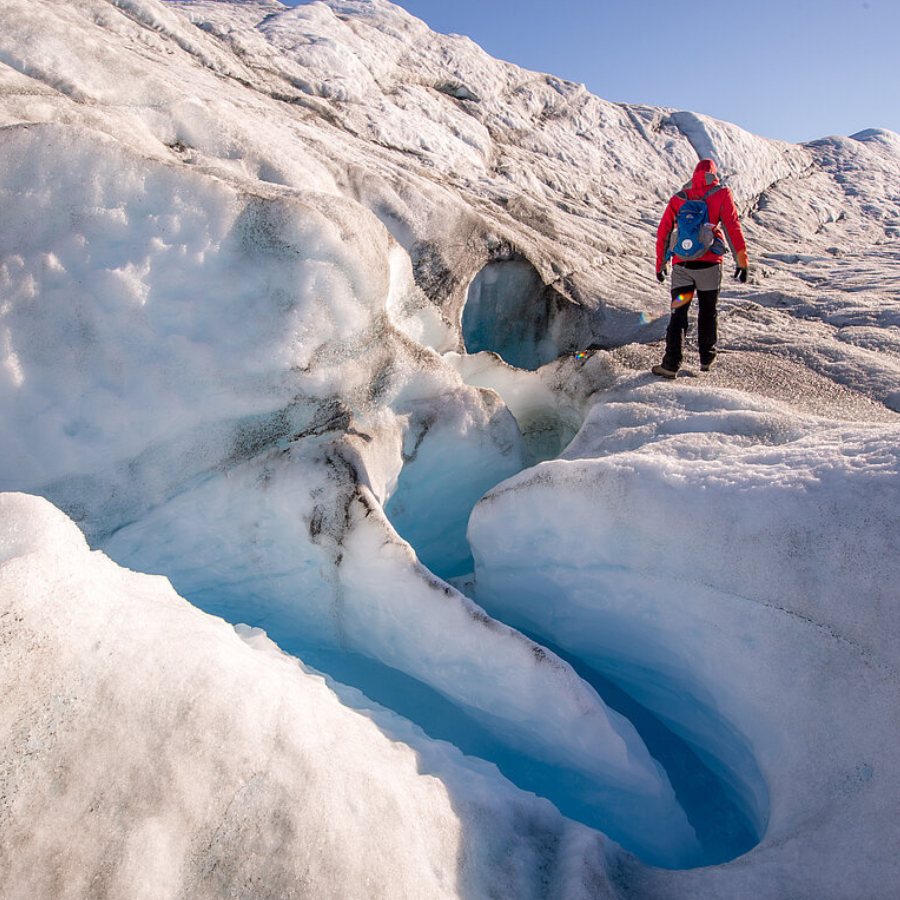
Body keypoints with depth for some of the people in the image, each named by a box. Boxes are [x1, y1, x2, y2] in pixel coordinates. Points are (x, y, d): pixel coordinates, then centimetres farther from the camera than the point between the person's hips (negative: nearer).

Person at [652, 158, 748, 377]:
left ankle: (671, 364, -10)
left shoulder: (678, 198, 10)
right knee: (708, 313, 15)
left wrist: (660, 265, 14)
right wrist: (742, 261, 1)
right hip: (709, 264, -1)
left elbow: (663, 232, 7)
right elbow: (733, 228, -2)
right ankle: (707, 359, 26)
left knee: (678, 314, 1)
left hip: (681, 265, 1)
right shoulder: (722, 195, 4)